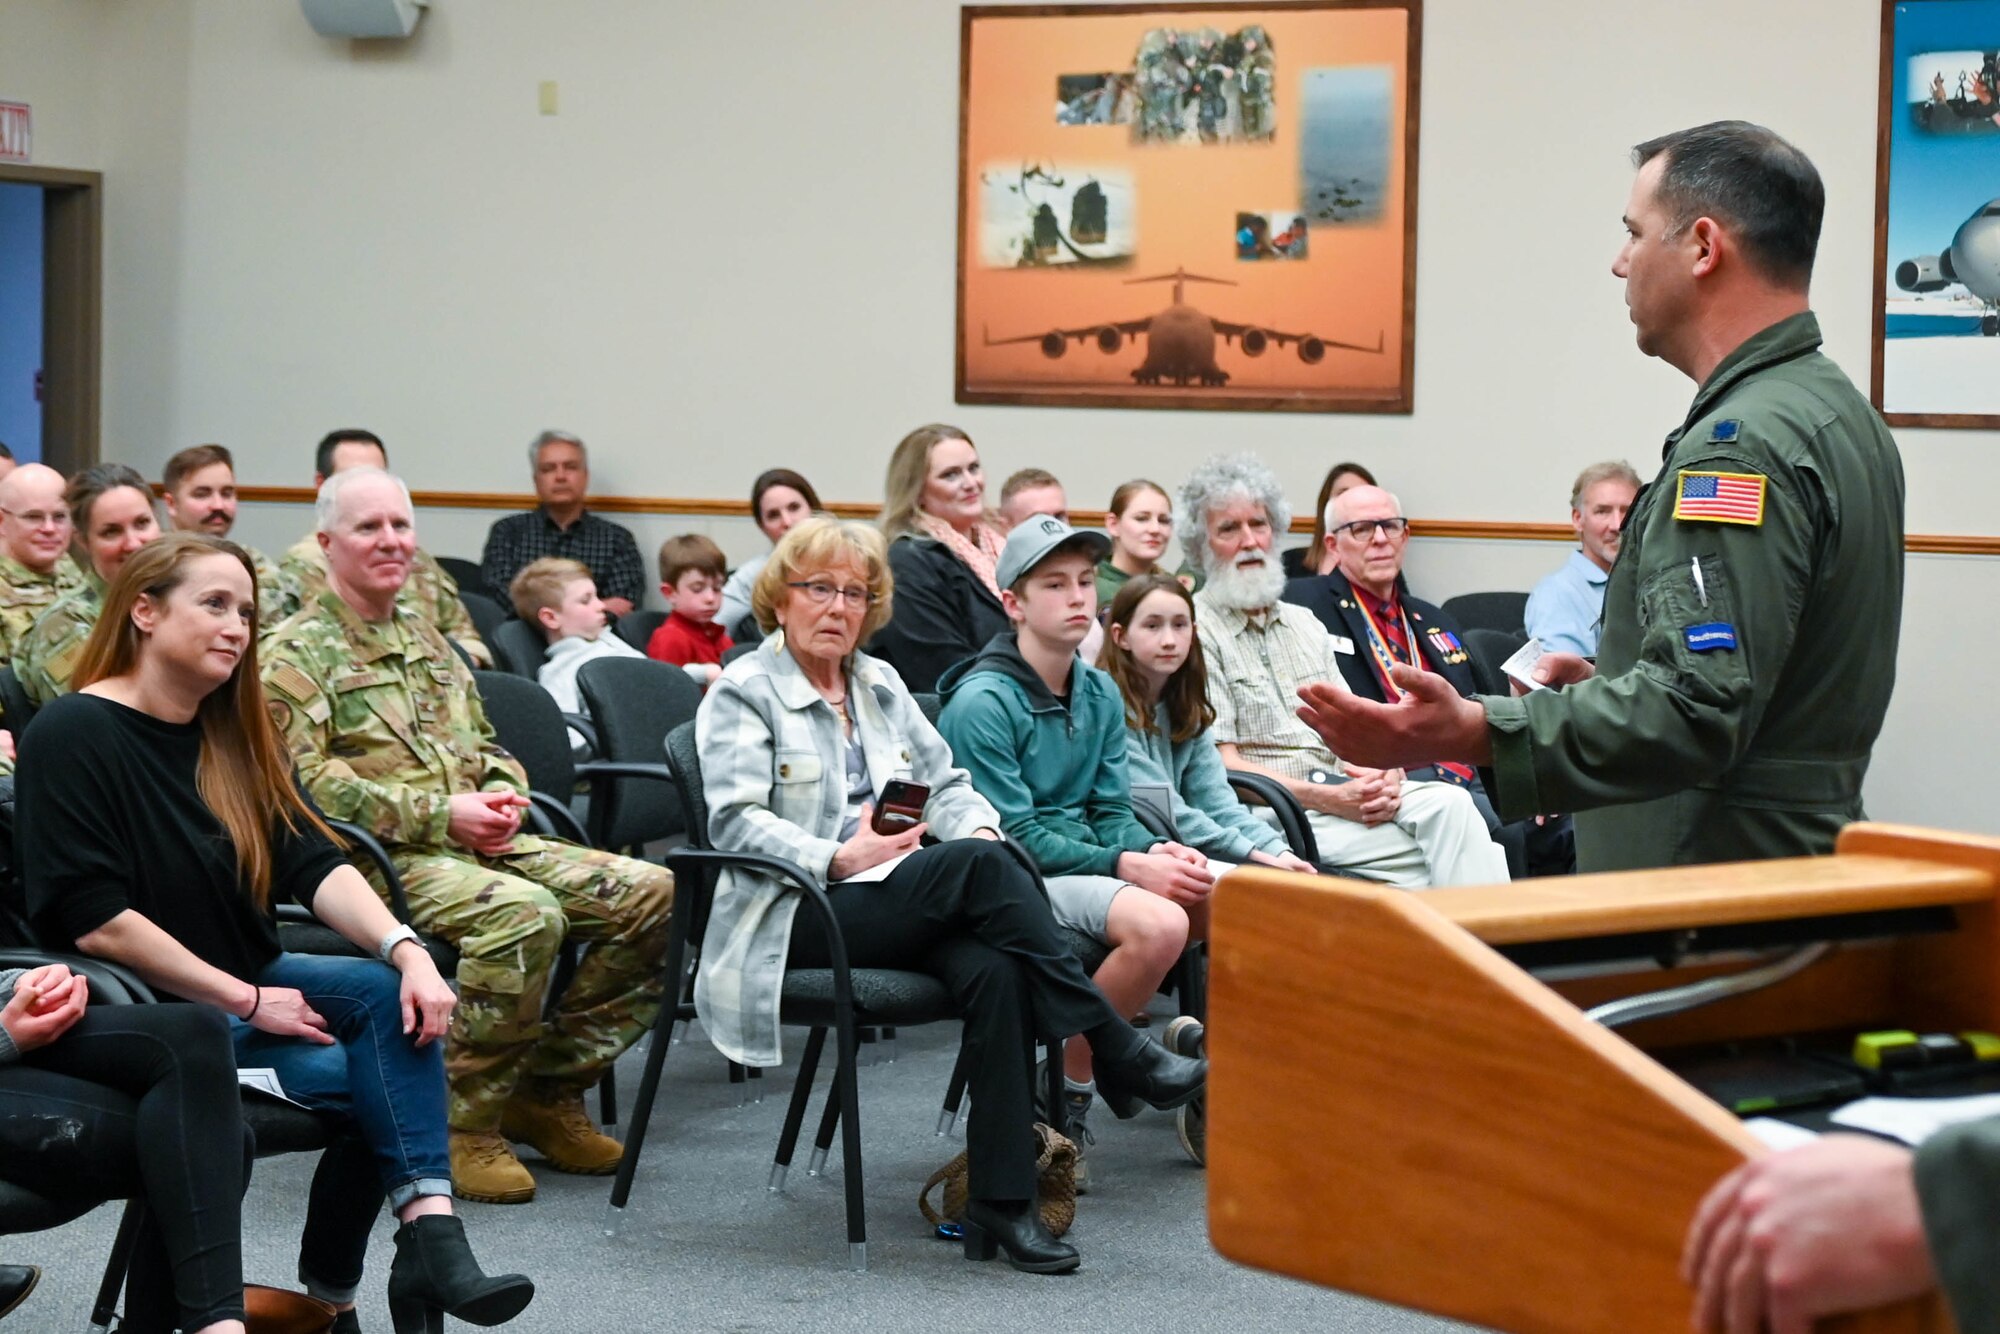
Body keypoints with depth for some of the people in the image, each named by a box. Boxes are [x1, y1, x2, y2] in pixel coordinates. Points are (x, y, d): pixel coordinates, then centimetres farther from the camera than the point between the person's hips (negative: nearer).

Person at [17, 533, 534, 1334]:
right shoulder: (71, 736, -10)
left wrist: (406, 950, -18)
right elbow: (94, 920, -17)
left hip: (246, 985, 7)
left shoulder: (238, 736, 13)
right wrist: (246, 1001, -15)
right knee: (334, 1072, -27)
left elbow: (317, 865, 0)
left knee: (393, 992, -21)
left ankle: (429, 1231, -26)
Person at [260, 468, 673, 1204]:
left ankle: (548, 1088, 1)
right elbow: (306, 780, -13)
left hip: (481, 842, 8)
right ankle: (464, 1122, -21)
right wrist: (441, 815, -17)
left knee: (649, 892, -9)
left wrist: (502, 798, 3)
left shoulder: (425, 638, 25)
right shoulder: (295, 652, -1)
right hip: (381, 857, -8)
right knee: (526, 913, -36)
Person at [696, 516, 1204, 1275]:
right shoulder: (743, 693, 3)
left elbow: (946, 784, 19)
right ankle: (1118, 1055, -25)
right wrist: (840, 860, -21)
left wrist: (979, 831, -5)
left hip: (901, 908, 6)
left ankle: (1002, 1203, -33)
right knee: (981, 867, -31)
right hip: (797, 920, -6)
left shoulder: (881, 685, 23)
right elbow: (735, 821, -9)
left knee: (995, 967, -30)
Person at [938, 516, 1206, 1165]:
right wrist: (1125, 865, -20)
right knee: (1157, 924, -33)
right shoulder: (981, 702, -13)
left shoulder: (1100, 693, 11)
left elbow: (1110, 812, 12)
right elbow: (1014, 836, -15)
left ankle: (1212, 1043, 9)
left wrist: (1156, 850, -11)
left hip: (1090, 859, 7)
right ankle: (1067, 1086, -16)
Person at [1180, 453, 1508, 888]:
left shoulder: (1304, 624, 22)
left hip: (1349, 792, 6)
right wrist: (1328, 799, -18)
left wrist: (1386, 775, -6)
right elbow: (1223, 765, -8)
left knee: (1449, 803, -24)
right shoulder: (1197, 632, -1)